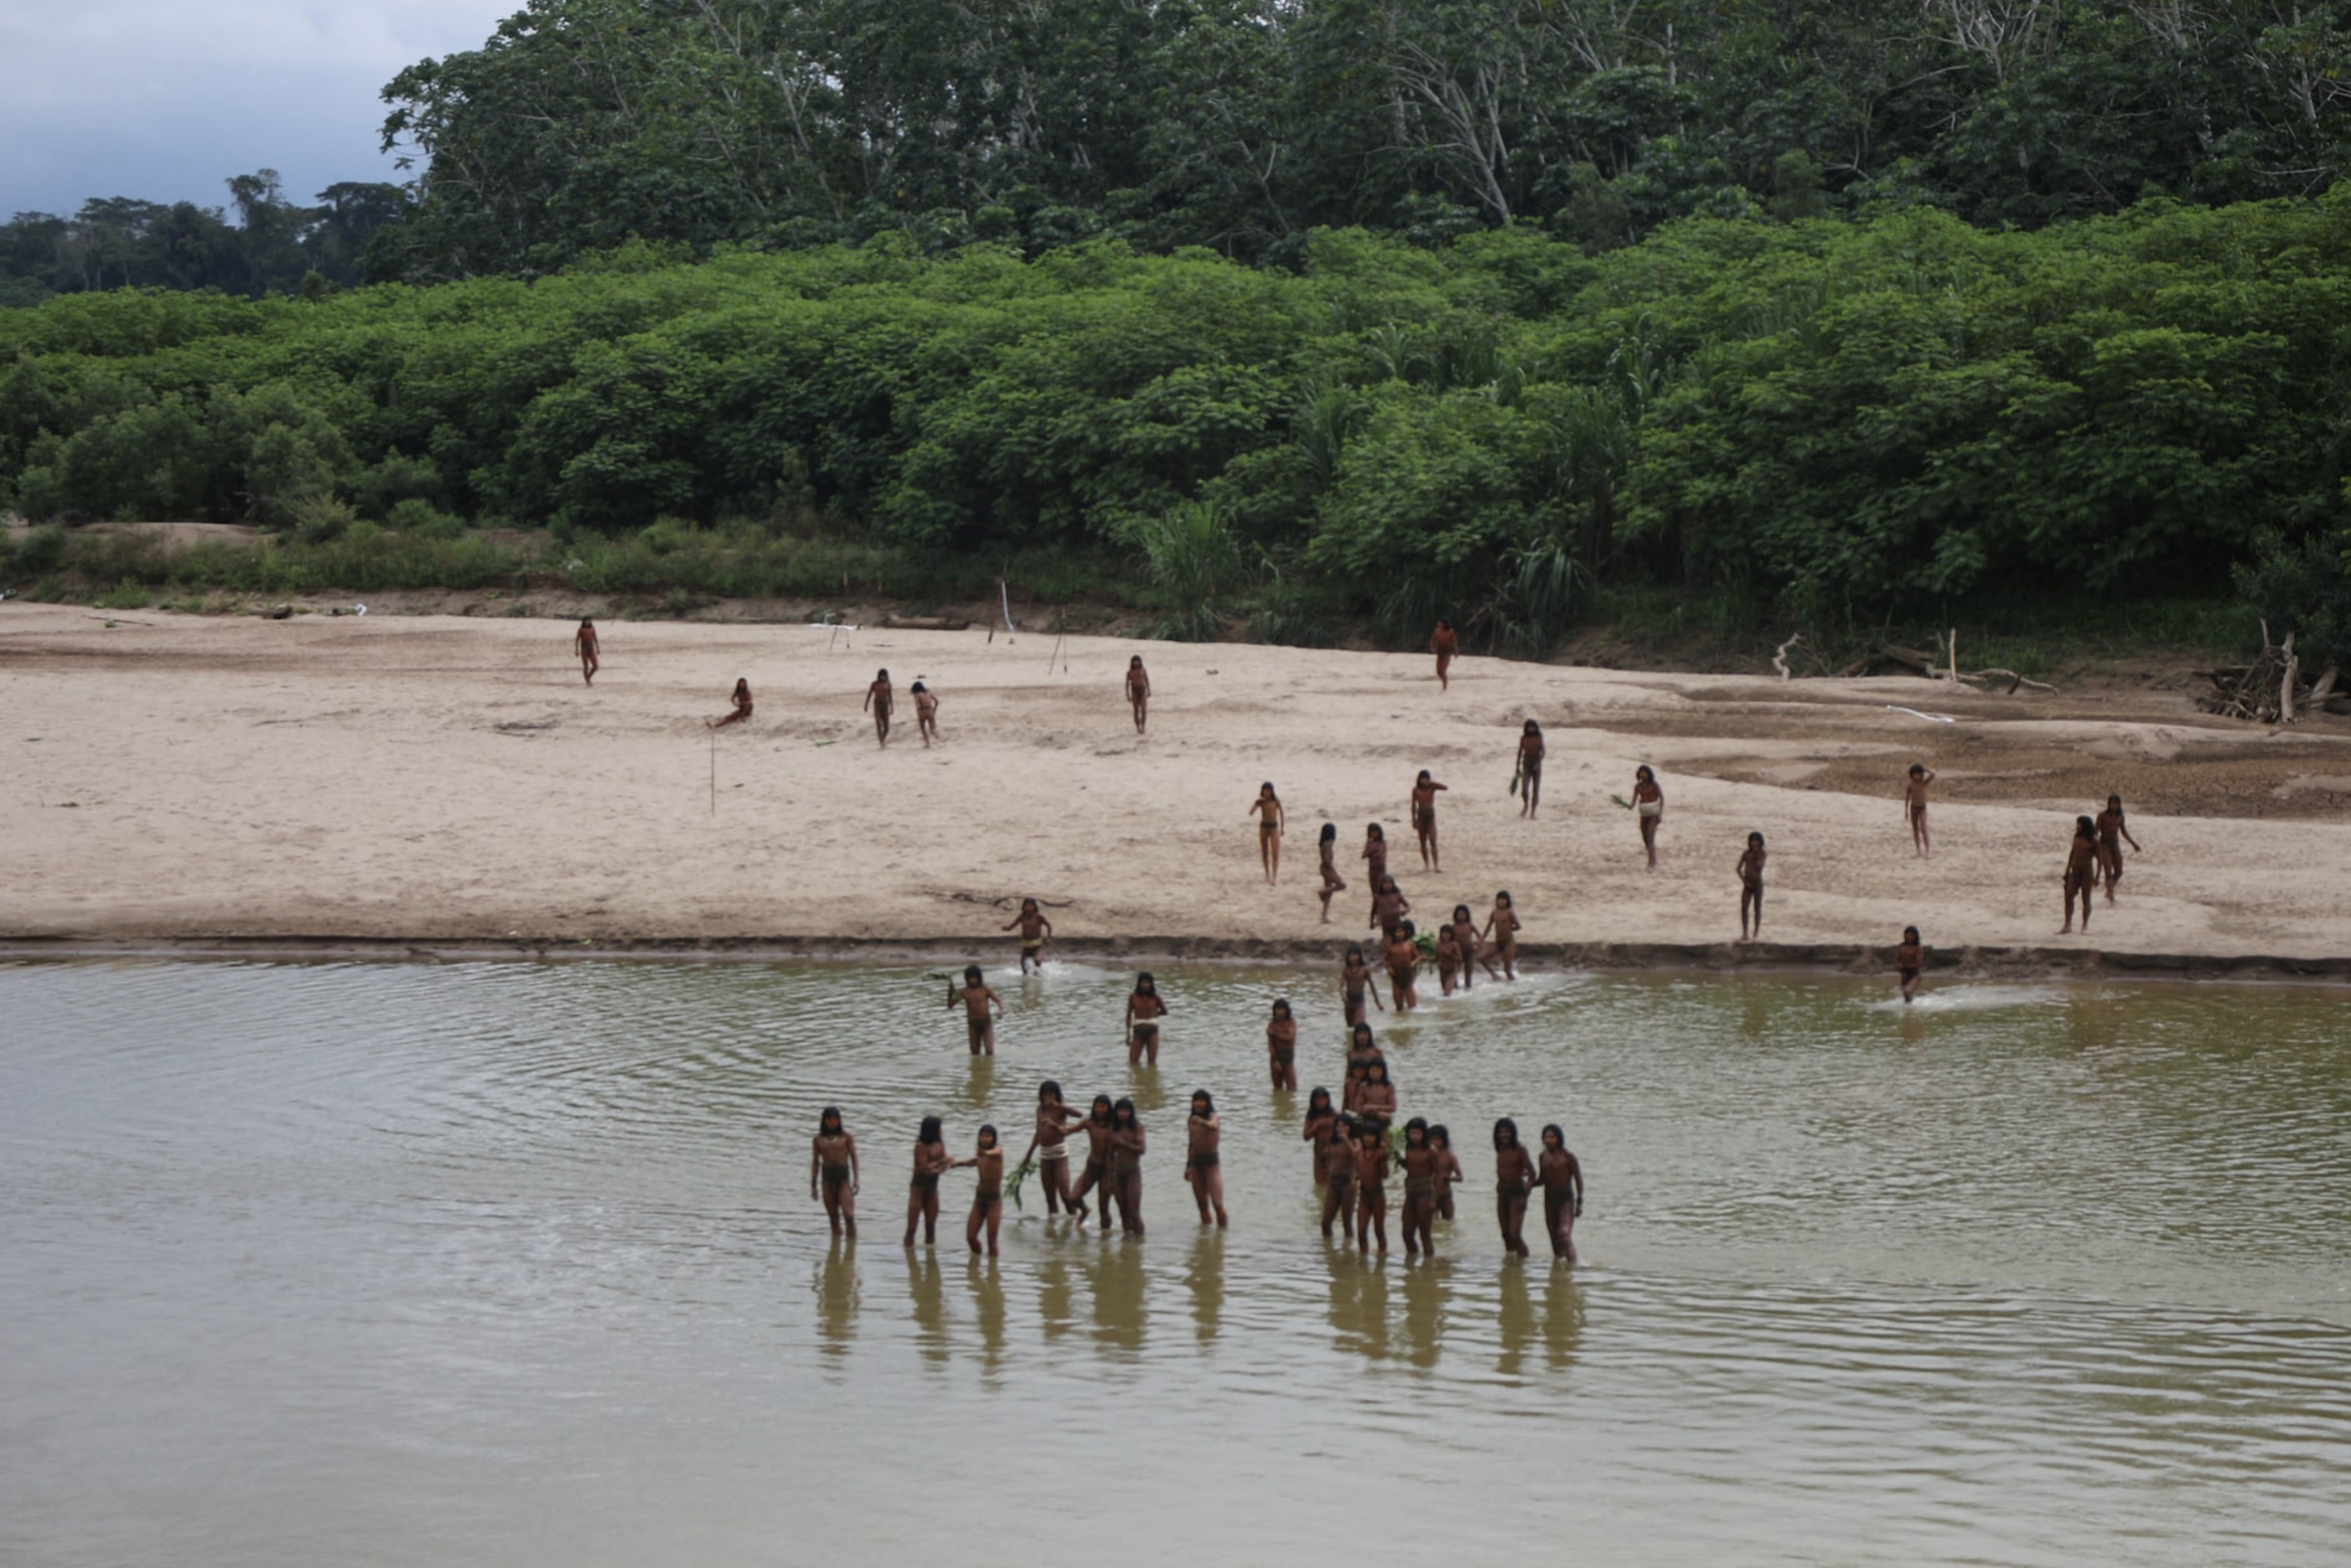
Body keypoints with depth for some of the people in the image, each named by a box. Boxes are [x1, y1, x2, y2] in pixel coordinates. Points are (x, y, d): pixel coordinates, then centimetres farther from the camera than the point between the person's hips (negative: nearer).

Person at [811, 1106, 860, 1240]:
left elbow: (853, 1157, 4)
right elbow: (815, 1162, 10)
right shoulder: (818, 1139, 6)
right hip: (827, 1178, 2)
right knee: (834, 1219, 6)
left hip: (844, 1177, -2)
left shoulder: (846, 1137, 1)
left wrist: (855, 1179, -4)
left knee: (848, 1216, -12)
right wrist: (813, 1185, 8)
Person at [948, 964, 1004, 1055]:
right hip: (973, 1025, 2)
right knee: (975, 1053, 8)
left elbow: (999, 1001, -12)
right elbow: (950, 1005, -2)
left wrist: (1001, 1010, -33)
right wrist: (950, 994, -21)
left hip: (986, 1023, -2)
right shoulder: (963, 992, -4)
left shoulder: (986, 989, -8)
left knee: (989, 1051, -13)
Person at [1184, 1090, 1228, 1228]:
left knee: (1217, 1203, -9)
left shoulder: (1212, 1116, -10)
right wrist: (1188, 1166, 19)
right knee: (1201, 1203, 11)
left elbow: (1213, 1126, -36)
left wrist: (1202, 1122, -57)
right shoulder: (1191, 1120, 8)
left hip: (1211, 1162, -6)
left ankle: (1222, 1229, -1)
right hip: (1196, 1162, 6)